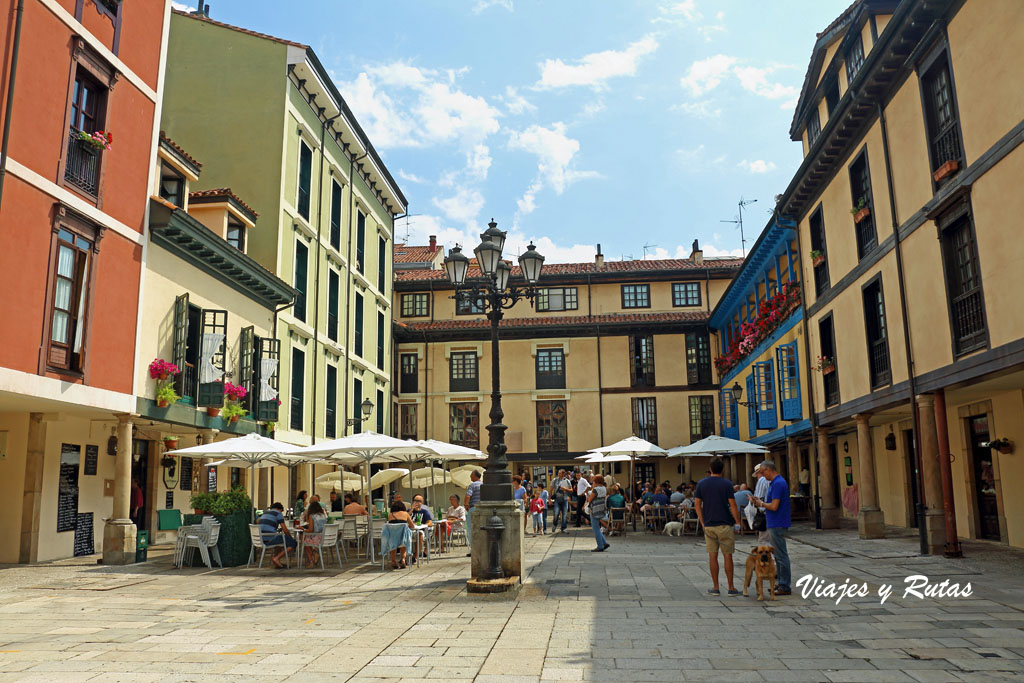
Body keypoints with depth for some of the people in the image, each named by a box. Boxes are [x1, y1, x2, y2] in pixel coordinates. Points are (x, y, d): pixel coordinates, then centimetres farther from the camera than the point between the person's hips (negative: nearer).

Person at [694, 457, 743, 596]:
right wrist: (738, 523, -1)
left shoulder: (701, 483, 3)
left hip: (709, 525, 3)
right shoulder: (727, 484, -7)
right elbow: (732, 505, -9)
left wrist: (703, 523, 8)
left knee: (712, 556, 6)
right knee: (727, 556, 4)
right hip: (725, 525, -2)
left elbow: (697, 504, 3)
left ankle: (715, 587, 10)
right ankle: (731, 587, 7)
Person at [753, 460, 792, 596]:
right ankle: (781, 584, 23)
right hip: (775, 525, 11)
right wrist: (761, 501, 10)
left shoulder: (777, 484, -20)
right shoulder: (776, 482, 13)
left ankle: (785, 587, 1)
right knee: (778, 556, 15)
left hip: (777, 526, -11)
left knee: (781, 556, -4)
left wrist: (761, 504, -8)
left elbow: (774, 506, -24)